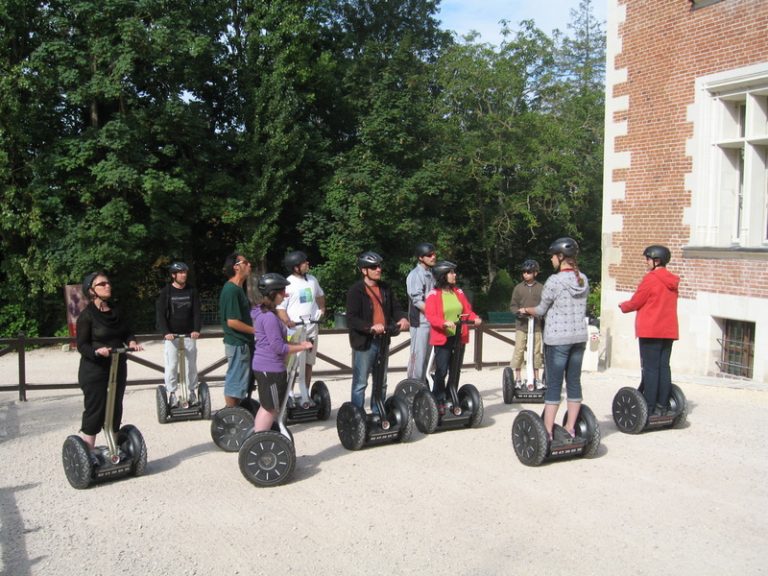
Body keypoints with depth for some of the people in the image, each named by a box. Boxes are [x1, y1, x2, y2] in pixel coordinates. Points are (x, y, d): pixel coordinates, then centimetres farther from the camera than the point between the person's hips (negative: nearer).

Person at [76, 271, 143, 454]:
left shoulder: (116, 311, 9)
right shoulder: (87, 315, -11)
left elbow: (127, 331, 10)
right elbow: (81, 345, -13)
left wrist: (131, 342, -12)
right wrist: (96, 351, -31)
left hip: (118, 368, 7)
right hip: (94, 370, -7)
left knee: (115, 410, 13)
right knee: (95, 411, -5)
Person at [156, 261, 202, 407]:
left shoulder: (192, 291, 5)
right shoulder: (166, 292, -1)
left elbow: (197, 312, 0)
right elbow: (161, 314, -7)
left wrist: (197, 329, -15)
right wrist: (165, 332, -20)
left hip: (189, 335, 2)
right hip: (171, 335, -2)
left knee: (191, 365, 7)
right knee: (171, 366, -2)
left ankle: (192, 393, 16)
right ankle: (171, 395, 5)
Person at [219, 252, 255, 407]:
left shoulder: (237, 288, 12)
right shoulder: (231, 290, -19)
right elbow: (232, 321, -24)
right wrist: (255, 330, -15)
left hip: (242, 342, 10)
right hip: (237, 344, -10)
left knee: (238, 380, 17)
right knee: (235, 381, -1)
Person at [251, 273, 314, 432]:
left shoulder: (264, 313, 11)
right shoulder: (269, 317, -21)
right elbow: (279, 347, -22)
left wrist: (298, 344, 11)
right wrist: (302, 347, -11)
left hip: (264, 366, 10)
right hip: (270, 368, -10)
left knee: (266, 407, 19)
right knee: (270, 409, 0)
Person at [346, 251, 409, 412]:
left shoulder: (385, 288, 10)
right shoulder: (356, 290, -11)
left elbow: (394, 308, 16)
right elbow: (351, 319, -18)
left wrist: (402, 318, -7)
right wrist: (371, 327, -33)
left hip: (382, 340, 7)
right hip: (363, 343, -7)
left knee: (381, 382, 17)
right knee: (360, 383, 0)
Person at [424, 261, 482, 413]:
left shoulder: (458, 292, 10)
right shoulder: (434, 294, -7)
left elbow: (467, 310, 10)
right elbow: (430, 315, -14)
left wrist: (475, 318, -11)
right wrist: (444, 322, -29)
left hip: (458, 337, 5)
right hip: (442, 338, -5)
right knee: (441, 371, -5)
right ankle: (439, 401, 7)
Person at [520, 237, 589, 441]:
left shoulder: (554, 281, -14)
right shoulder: (583, 280, 5)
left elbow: (541, 310, -4)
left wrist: (526, 310, 16)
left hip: (557, 339, -6)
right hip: (579, 337, 6)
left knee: (554, 385, -2)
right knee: (574, 382, 11)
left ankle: (548, 432, 1)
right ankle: (570, 429, 19)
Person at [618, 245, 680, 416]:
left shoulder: (650, 278, -11)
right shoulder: (672, 281, 12)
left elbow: (635, 302, -8)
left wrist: (623, 306, 13)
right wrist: (629, 305, 22)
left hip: (651, 331, -7)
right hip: (669, 331, 7)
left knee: (650, 368, -4)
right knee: (664, 367, 10)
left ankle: (649, 407, -4)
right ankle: (662, 406, 13)